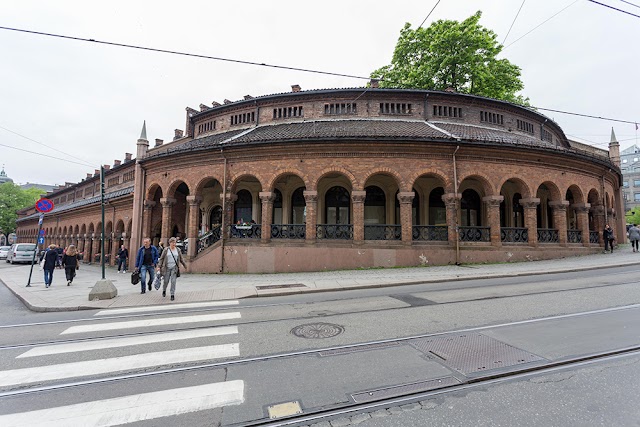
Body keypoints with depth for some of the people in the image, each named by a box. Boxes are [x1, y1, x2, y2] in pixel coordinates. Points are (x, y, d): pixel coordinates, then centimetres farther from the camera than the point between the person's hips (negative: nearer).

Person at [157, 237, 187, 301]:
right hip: (167, 268, 0)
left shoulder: (178, 250, 3)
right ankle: (164, 290, 39)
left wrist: (185, 265, 18)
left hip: (174, 268, 0)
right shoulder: (166, 250, -1)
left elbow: (181, 259, 13)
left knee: (173, 281, -8)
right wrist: (159, 266, -7)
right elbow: (161, 258, 1)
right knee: (166, 281, 7)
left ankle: (172, 295, -2)